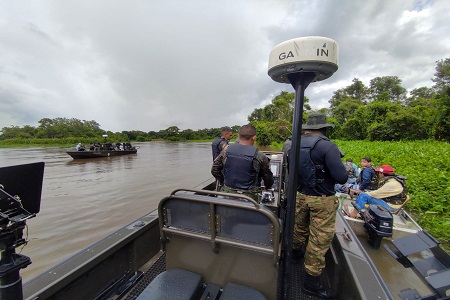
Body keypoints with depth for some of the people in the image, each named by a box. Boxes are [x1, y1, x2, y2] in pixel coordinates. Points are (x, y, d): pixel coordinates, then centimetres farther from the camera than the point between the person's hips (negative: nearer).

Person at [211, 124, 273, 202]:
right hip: (249, 197, -3)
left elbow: (214, 170, 3)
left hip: (228, 193, 3)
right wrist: (267, 187, 21)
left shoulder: (226, 151, -5)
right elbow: (268, 177, -1)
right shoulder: (260, 156, -13)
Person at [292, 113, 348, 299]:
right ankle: (311, 282, 25)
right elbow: (341, 178, -20)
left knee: (300, 228, 27)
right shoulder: (327, 146, -19)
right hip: (322, 200, -6)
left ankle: (297, 253, 53)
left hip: (300, 195, 6)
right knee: (320, 239, 9)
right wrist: (345, 170, 1)